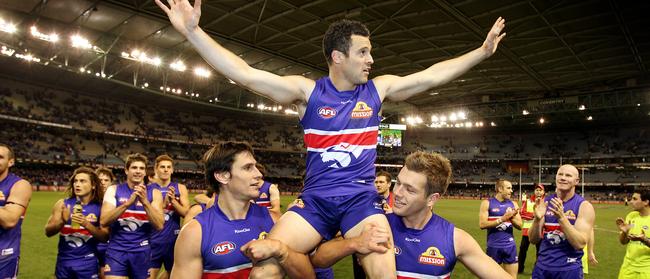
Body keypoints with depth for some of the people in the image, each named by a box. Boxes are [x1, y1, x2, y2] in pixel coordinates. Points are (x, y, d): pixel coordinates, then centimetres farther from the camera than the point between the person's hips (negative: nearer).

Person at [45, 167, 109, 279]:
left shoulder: (100, 208, -6)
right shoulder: (62, 204, -1)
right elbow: (48, 232, 0)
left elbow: (105, 237, -9)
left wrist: (87, 224, -22)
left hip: (87, 262, -2)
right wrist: (62, 221, -18)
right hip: (64, 260, 2)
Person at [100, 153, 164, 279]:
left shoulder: (154, 193, 0)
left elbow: (159, 226, -10)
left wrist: (145, 202, -21)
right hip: (117, 250, -1)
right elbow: (104, 221, -11)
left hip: (142, 251, 1)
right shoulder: (113, 190, 2)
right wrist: (128, 203, -23)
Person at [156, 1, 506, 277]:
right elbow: (244, 74, -9)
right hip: (314, 200, 0)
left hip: (361, 200, 1)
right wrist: (192, 31, -16)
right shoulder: (307, 91, -2)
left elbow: (433, 75, 11)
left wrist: (482, 51, 11)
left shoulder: (378, 88, 6)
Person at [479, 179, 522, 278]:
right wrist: (502, 219, -19)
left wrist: (512, 218, -13)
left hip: (510, 245, 3)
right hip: (493, 246, -3)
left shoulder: (513, 204, 7)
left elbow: (519, 226, 7)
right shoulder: (487, 203, -5)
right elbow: (482, 224, -14)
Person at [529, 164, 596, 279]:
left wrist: (561, 217, -27)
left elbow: (580, 243, -18)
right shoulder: (545, 202, 0)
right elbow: (533, 240, -1)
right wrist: (537, 219, -19)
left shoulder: (584, 206, -8)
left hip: (569, 269, -2)